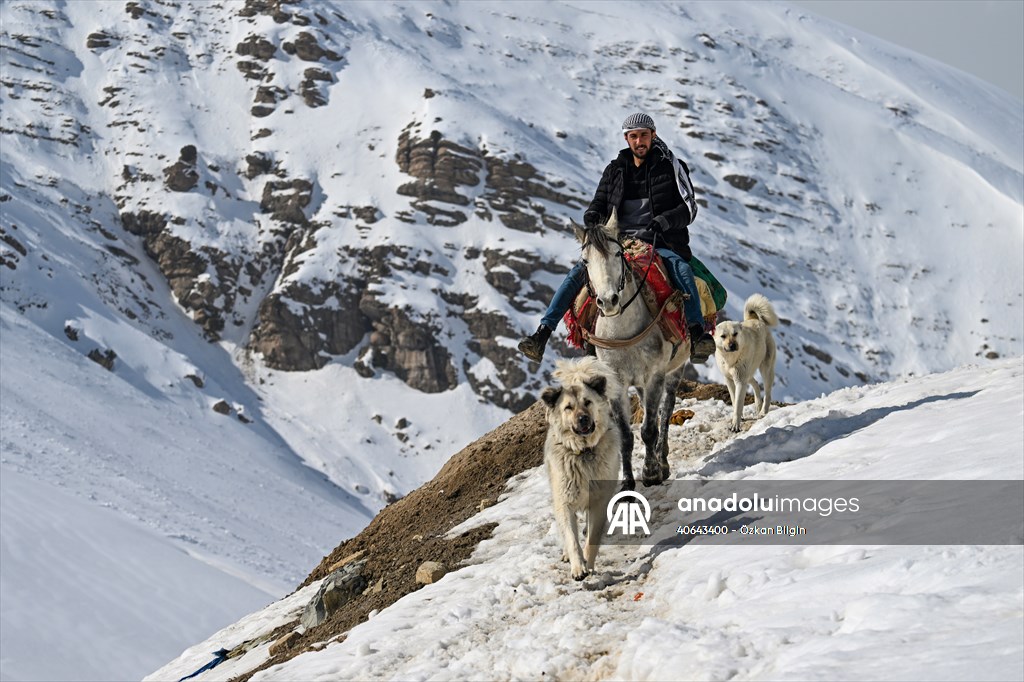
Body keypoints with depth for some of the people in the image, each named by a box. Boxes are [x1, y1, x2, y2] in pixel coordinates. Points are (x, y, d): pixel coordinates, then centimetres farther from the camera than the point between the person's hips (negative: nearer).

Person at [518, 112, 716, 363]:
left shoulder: (670, 166, 6)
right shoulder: (615, 170, 16)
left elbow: (689, 209, -1)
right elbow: (599, 202, 18)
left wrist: (662, 222, -20)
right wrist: (592, 215, -8)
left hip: (661, 244, -3)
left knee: (680, 267, -36)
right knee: (579, 271, -20)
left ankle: (697, 335, -47)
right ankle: (542, 334, -25)